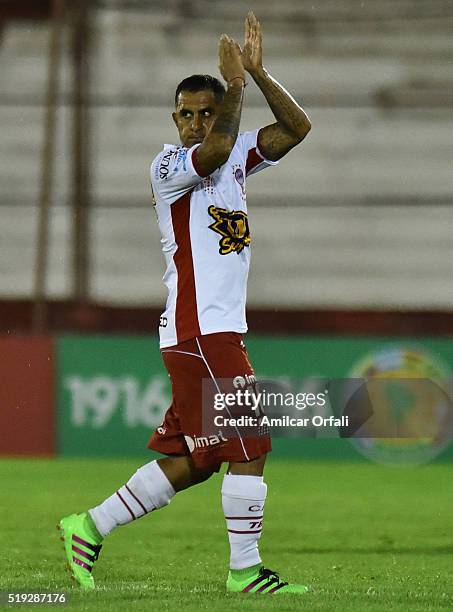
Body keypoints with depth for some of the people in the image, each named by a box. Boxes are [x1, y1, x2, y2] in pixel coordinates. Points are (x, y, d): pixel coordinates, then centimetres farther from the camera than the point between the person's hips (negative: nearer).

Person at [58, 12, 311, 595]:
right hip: (199, 330, -8)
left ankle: (90, 527, 15)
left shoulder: (235, 159, 15)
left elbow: (296, 127, 6)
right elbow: (214, 149, -28)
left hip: (219, 330, 8)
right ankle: (245, 569, -1)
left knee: (188, 459, 9)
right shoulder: (167, 166, -8)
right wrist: (235, 84, -22)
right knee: (249, 445, -9)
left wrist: (257, 71, -3)